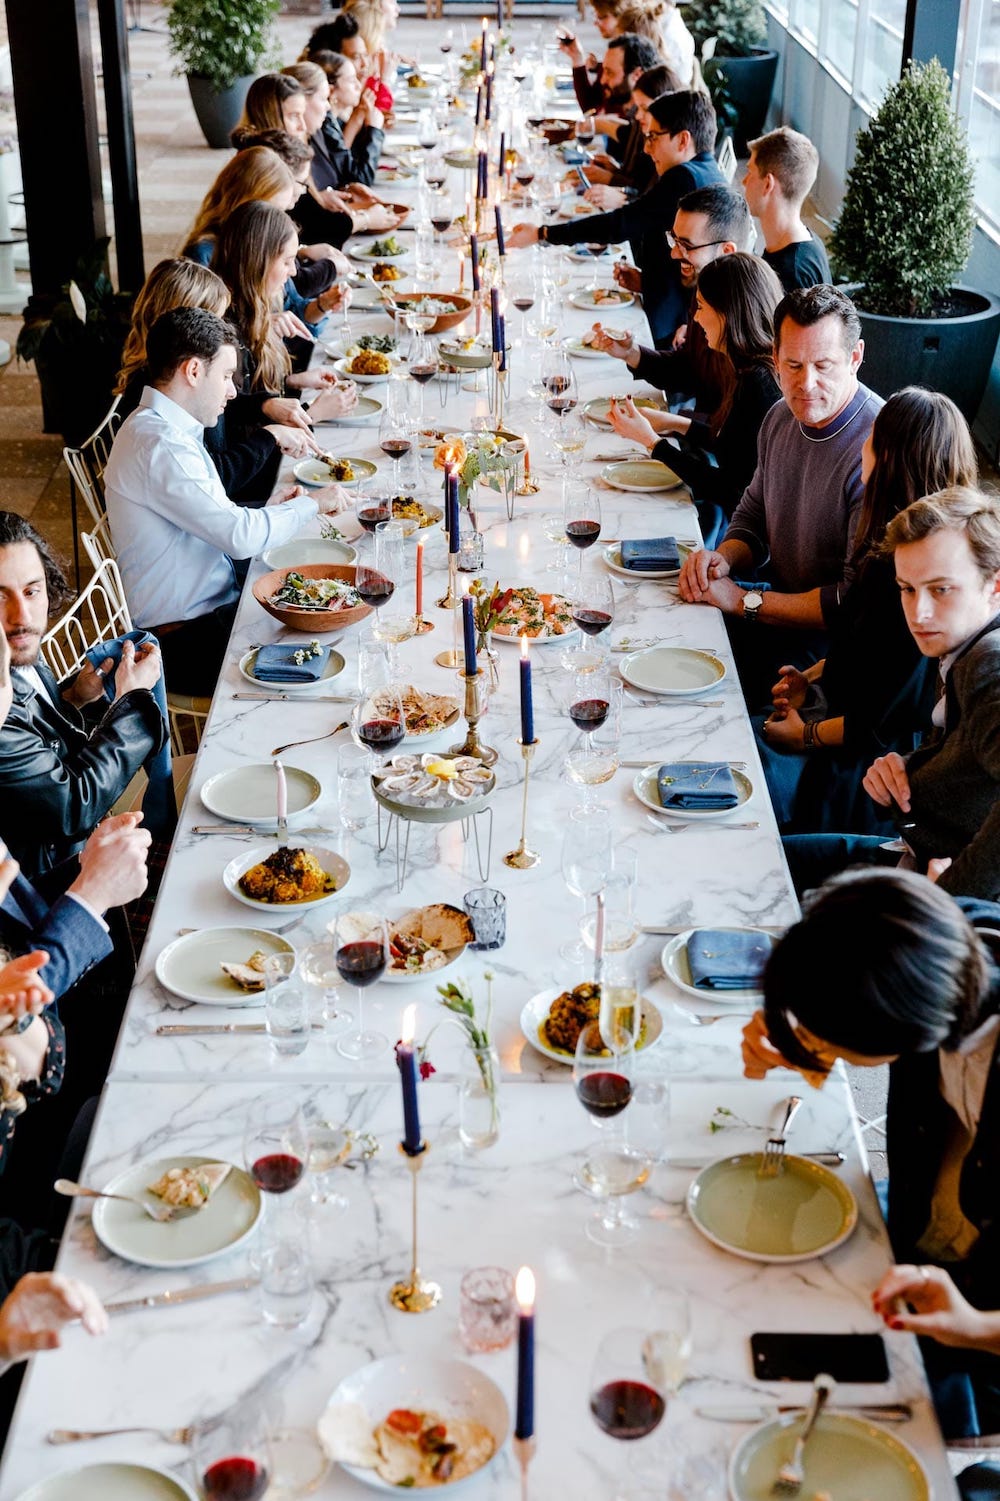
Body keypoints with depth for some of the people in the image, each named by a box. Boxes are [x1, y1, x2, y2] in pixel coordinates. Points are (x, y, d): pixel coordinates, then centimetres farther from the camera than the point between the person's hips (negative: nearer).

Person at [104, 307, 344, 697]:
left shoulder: (160, 427, 12)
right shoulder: (159, 445, -22)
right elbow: (240, 538, -24)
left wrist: (265, 510, 6)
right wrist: (310, 504, -10)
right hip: (188, 643, -10)